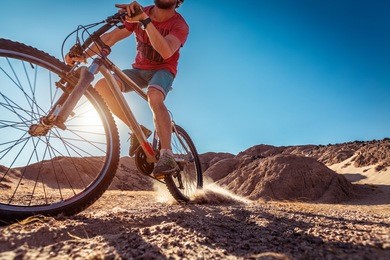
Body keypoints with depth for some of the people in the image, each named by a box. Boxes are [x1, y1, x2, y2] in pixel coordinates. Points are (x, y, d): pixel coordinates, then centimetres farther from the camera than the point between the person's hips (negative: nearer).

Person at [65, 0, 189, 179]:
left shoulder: (179, 25, -17)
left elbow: (166, 51, -38)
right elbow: (111, 37, -12)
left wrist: (145, 20, -46)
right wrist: (83, 55, -24)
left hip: (163, 70, -4)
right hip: (139, 69, 5)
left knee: (154, 96, -39)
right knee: (101, 87, -19)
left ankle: (167, 156, -40)